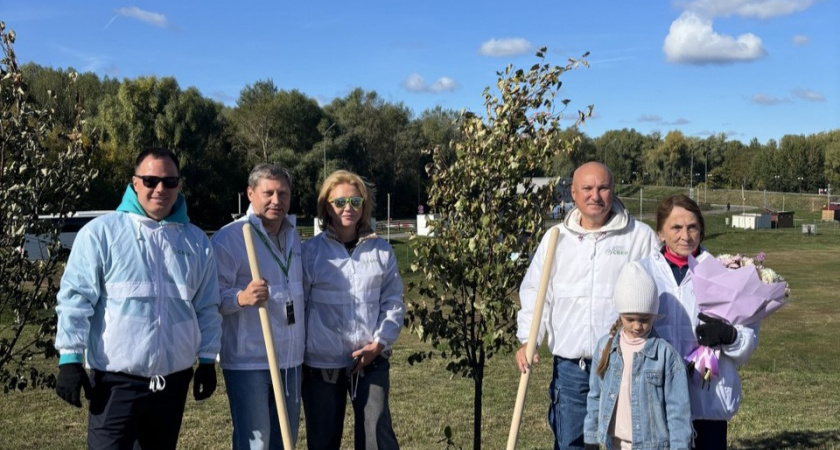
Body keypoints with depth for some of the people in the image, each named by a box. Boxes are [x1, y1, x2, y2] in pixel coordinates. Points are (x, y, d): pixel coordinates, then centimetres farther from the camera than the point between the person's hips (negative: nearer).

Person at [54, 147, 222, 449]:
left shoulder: (196, 241, 7)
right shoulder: (100, 232, -5)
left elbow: (207, 307, 12)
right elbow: (76, 299, -6)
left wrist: (207, 360, 9)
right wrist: (70, 359, -10)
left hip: (174, 380, 4)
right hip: (116, 381, -4)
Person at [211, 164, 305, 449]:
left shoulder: (293, 236, 11)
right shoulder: (229, 238, -12)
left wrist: (304, 350, 20)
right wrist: (242, 297, -34)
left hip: (290, 360, 7)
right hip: (248, 362, -7)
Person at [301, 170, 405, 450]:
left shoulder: (381, 250, 4)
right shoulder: (310, 251, -4)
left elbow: (393, 301, 5)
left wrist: (380, 342, -7)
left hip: (371, 361, 1)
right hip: (321, 362, -1)